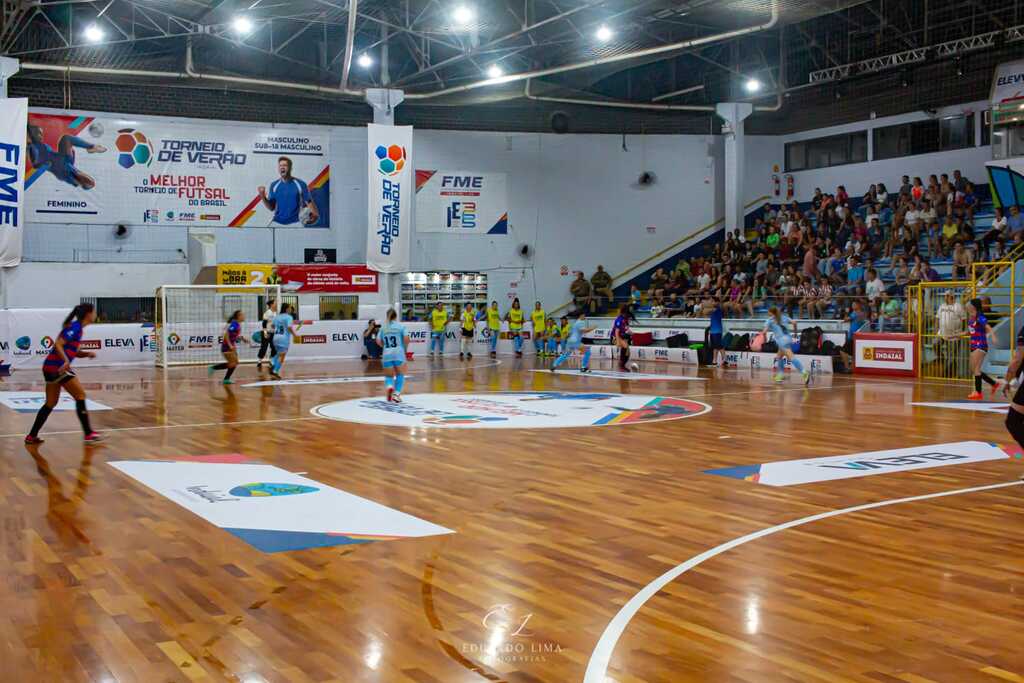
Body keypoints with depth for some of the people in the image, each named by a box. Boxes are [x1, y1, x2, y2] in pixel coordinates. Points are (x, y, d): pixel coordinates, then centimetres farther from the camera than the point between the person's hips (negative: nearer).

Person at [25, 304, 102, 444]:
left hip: (51, 368, 10)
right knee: (80, 395, -3)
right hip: (57, 367, -10)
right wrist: (66, 361, -29)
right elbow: (58, 344, -19)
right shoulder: (75, 327, -11)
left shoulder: (77, 327, 17)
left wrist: (87, 354, 5)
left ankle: (32, 436, 15)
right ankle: (88, 434, -2)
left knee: (51, 403, 13)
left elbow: (74, 352, 23)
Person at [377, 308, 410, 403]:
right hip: (398, 353, -2)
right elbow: (406, 338, -10)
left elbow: (379, 341, 3)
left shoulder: (383, 328, 9)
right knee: (400, 375, 14)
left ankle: (389, 386, -17)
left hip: (387, 355, 2)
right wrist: (405, 347, 9)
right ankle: (396, 393, -1)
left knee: (389, 376, 14)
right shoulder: (400, 326, 1)